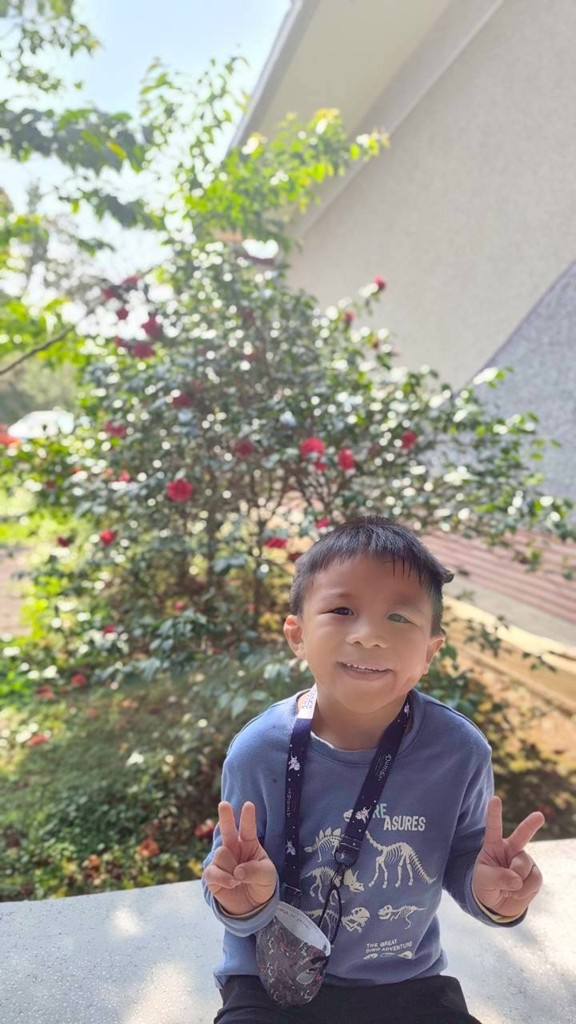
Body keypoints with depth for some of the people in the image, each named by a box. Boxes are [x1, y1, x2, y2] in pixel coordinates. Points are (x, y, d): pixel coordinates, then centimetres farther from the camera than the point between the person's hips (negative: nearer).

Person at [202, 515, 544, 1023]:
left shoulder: (460, 750, -19)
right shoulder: (259, 752, -24)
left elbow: (460, 857, -3)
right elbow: (231, 894, -12)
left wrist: (488, 891, -25)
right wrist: (248, 901, -34)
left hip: (409, 981, 2)